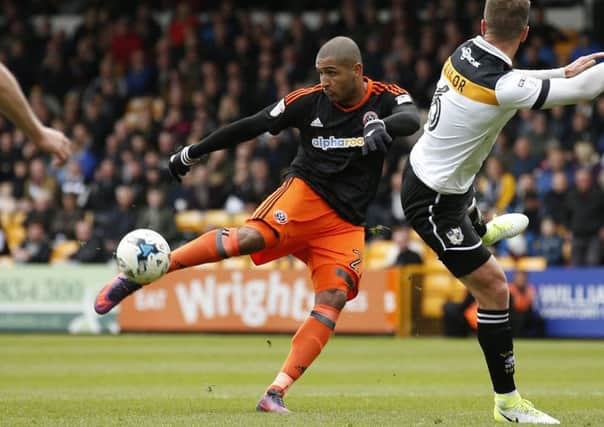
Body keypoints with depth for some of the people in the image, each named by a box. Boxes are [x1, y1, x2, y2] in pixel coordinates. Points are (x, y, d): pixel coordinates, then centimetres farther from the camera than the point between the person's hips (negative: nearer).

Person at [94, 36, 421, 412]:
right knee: (252, 236, -29)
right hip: (305, 196, -2)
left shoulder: (386, 99, -2)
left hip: (345, 224, 2)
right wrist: (193, 153, 8)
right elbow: (253, 126, 3)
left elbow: (411, 119, -24)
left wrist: (382, 125, -47)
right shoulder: (310, 101, -3)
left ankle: (277, 393, -18)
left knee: (334, 298, -18)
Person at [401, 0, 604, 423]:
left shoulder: (466, 52, -11)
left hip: (425, 172, 9)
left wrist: (564, 70, 5)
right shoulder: (502, 87, -34)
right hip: (435, 202, -9)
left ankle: (484, 231, 82)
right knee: (493, 287, -5)